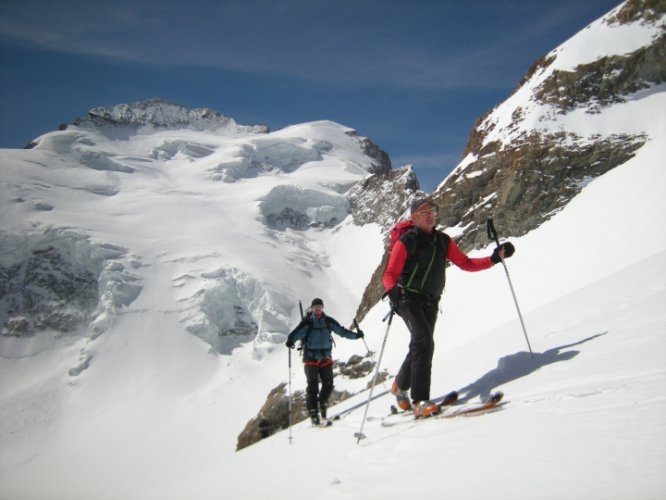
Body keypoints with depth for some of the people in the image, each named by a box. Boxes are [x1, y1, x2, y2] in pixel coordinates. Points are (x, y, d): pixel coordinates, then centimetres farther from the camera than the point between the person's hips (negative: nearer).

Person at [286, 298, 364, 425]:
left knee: (328, 384, 1)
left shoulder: (328, 321, 6)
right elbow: (297, 333, -19)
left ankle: (322, 403, 27)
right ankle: (313, 412, 8)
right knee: (312, 387, -2)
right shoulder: (307, 322, -7)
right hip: (310, 358, -3)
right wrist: (290, 341, -39)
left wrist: (355, 335, 0)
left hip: (325, 357, 3)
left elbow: (341, 331, 9)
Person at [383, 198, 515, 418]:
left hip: (431, 302, 6)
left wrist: (495, 258, -2)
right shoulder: (406, 242, -8)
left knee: (421, 345, 11)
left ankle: (400, 386, 37)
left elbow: (466, 264, 9)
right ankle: (420, 401, -22)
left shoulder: (443, 241, 8)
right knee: (424, 341, -23)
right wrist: (393, 291, -35)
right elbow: (389, 275, -13)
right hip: (408, 298, -6)